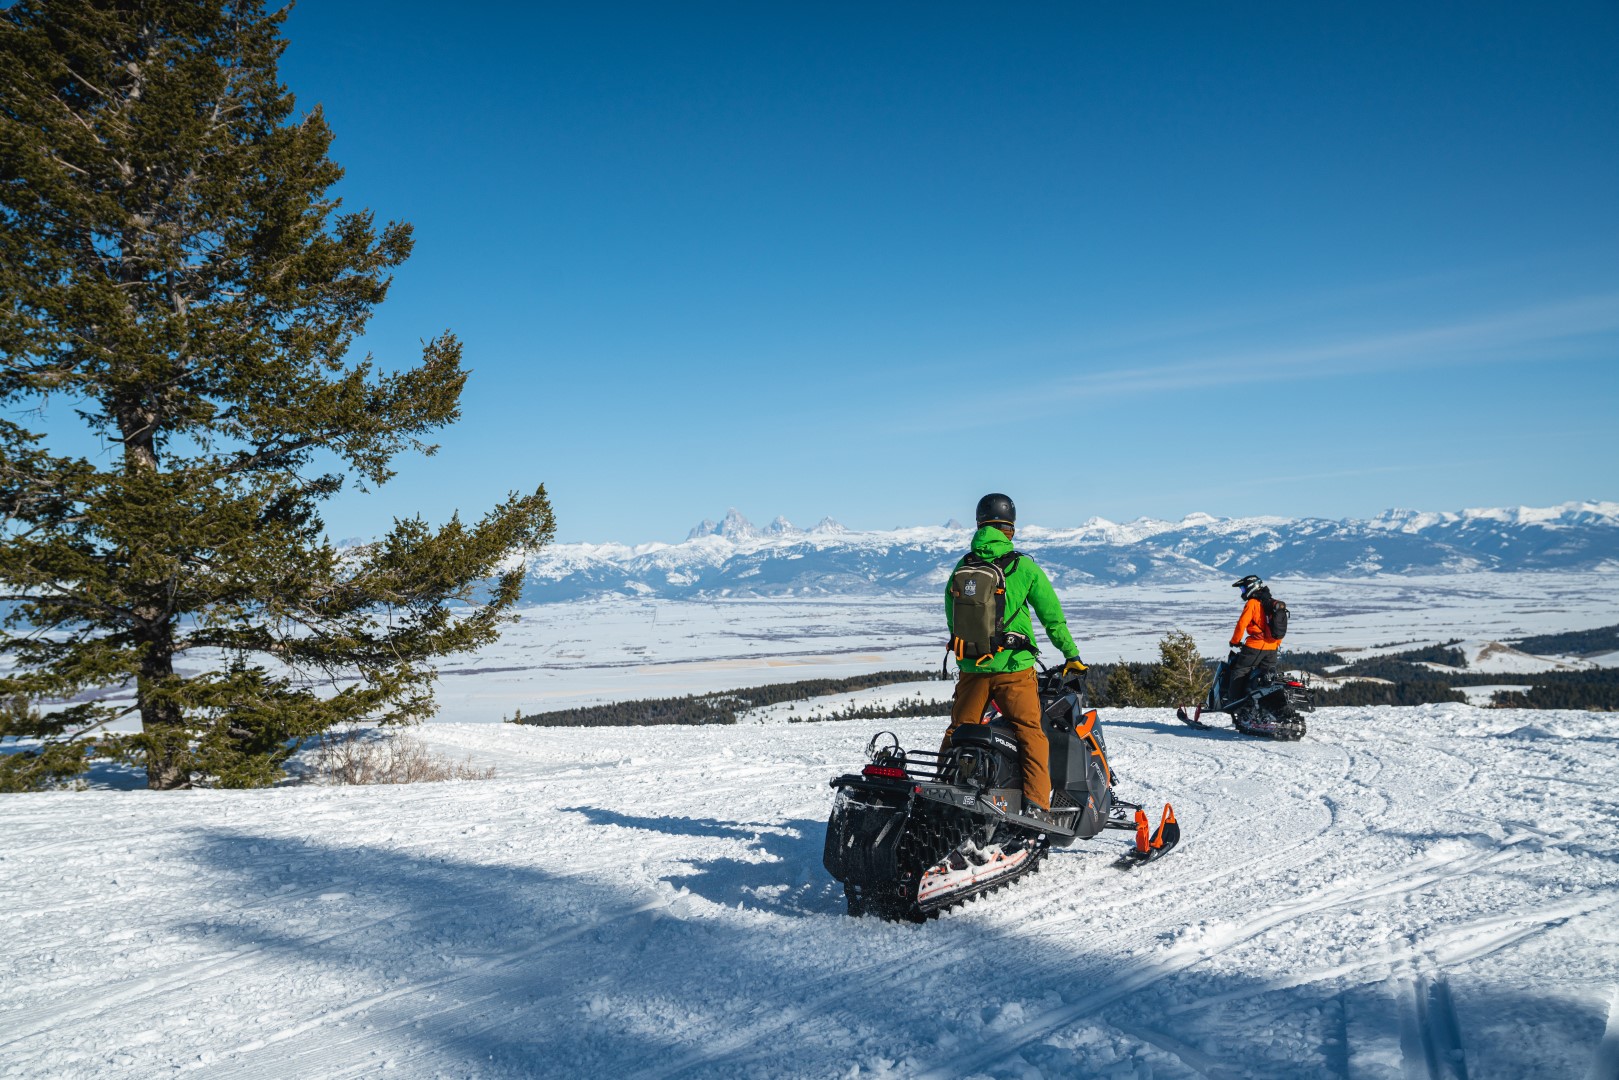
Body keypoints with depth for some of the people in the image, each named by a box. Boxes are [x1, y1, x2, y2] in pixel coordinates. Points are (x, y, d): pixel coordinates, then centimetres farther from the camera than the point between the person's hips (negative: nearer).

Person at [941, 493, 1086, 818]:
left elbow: (951, 618, 14)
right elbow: (1052, 616, 1)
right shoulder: (1024, 567, -4)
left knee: (958, 732, 16)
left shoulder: (961, 568, 6)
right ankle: (1035, 802, -9)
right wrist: (1072, 655, 11)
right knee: (1030, 733, 1)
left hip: (971, 667, 4)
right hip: (1013, 667, -3)